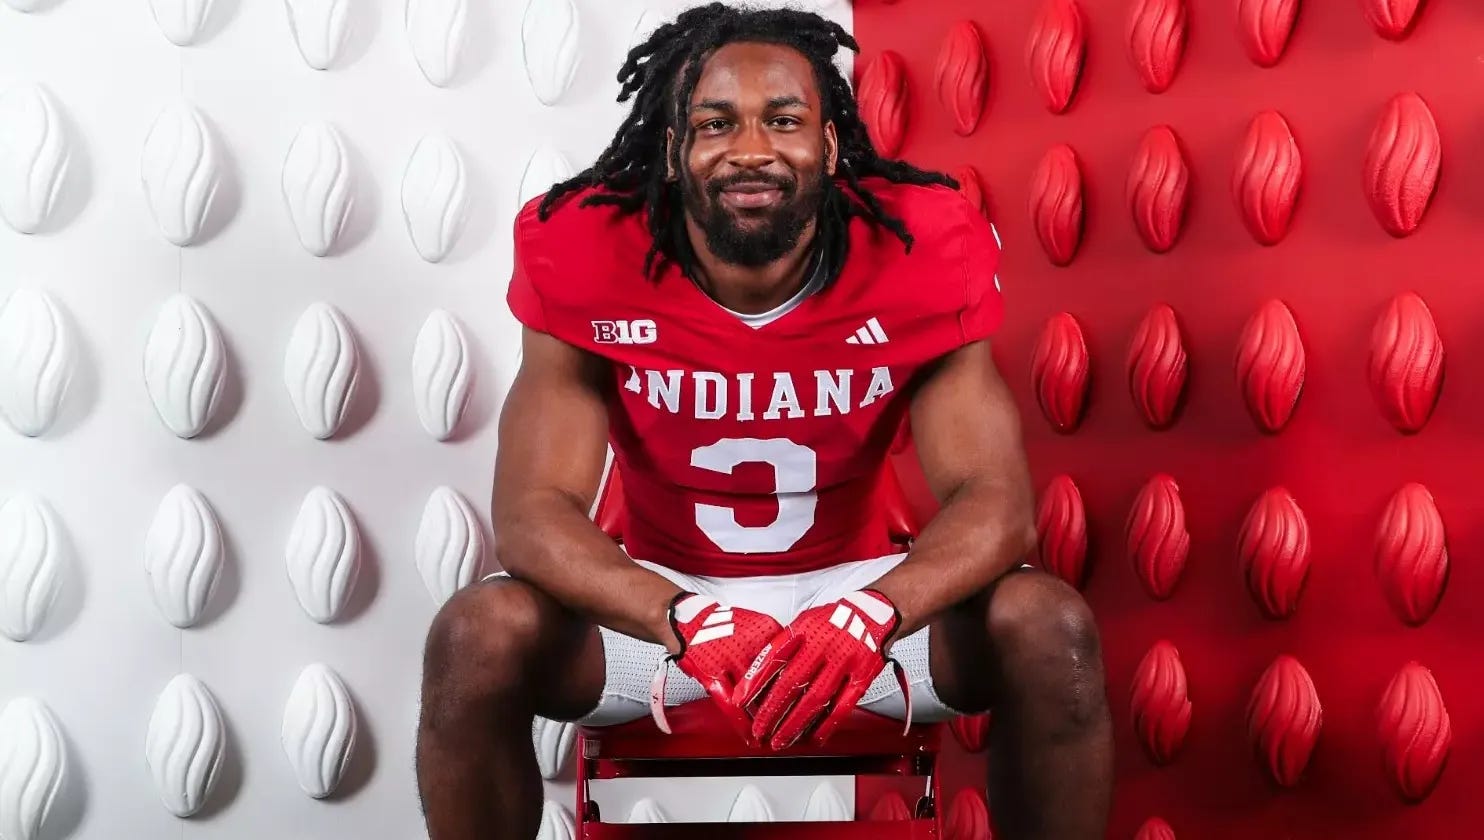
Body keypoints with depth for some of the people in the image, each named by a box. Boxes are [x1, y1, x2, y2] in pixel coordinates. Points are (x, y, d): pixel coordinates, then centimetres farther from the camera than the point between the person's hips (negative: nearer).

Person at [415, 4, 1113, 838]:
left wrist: (873, 614, -43)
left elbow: (997, 499, -21)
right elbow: (532, 512, -23)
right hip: (664, 599, 0)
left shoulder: (921, 250, -17)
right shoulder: (588, 255, -18)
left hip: (854, 589, 1)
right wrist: (690, 623, -43)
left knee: (1051, 626, -25)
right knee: (480, 633, -28)